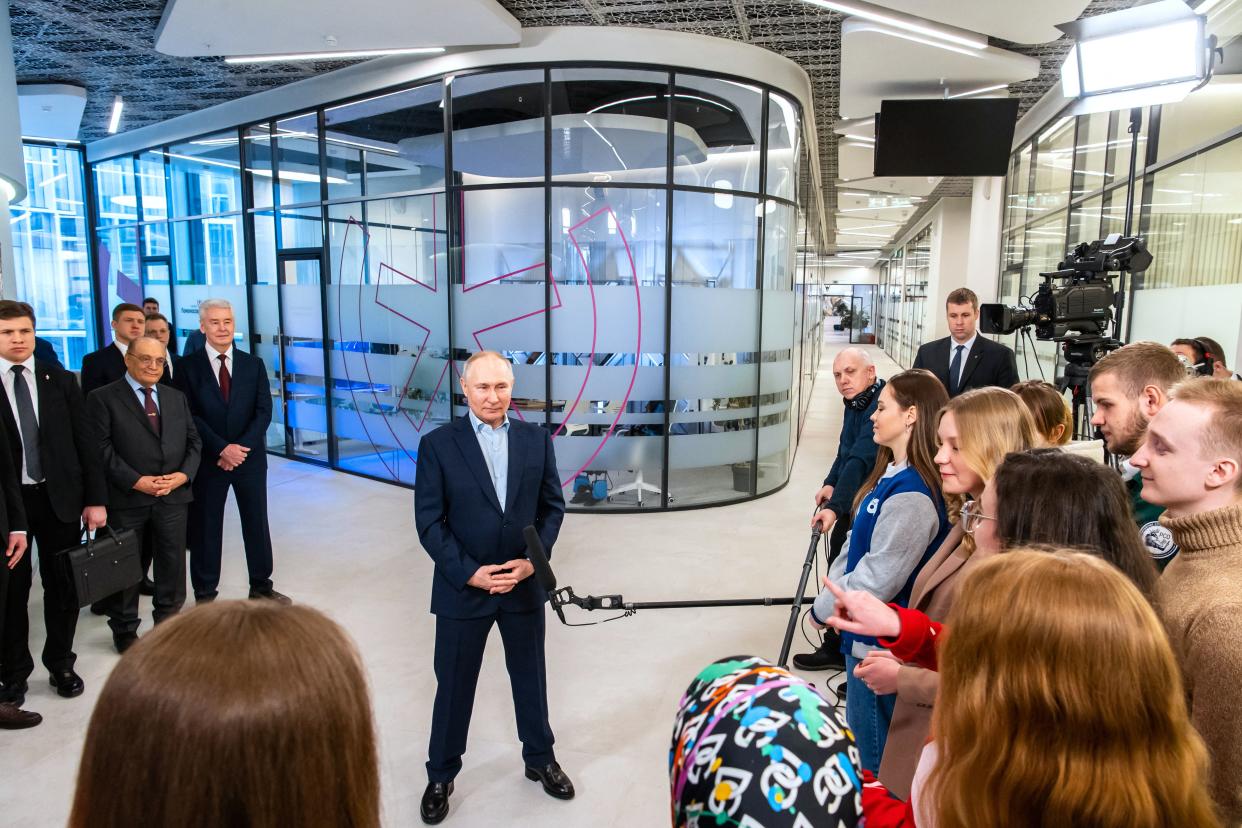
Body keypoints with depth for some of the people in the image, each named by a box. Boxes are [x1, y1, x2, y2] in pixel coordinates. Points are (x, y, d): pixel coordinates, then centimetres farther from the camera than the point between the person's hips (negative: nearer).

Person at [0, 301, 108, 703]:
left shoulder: (61, 380, 3)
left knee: (63, 585, 11)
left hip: (59, 497, 2)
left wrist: (96, 499, -2)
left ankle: (61, 663, 27)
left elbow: (85, 441, 3)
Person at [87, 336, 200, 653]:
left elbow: (193, 441, 11)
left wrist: (183, 475, -7)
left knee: (173, 565, 10)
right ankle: (125, 630, 24)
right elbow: (101, 449, -9)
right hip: (126, 498, -4)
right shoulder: (103, 398, -2)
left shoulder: (176, 397, 13)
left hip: (174, 496, 4)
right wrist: (136, 481, -16)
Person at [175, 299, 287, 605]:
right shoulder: (188, 366, -2)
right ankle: (205, 593, 21)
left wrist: (241, 447, -13)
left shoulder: (253, 364, 4)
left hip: (250, 457, 2)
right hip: (208, 460, -2)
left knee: (257, 522, 9)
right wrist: (222, 448, -16)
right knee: (206, 526, 7)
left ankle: (261, 586, 23)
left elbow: (264, 411, -1)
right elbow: (189, 415, -8)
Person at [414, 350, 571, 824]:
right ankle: (441, 776, 34)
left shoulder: (536, 439, -1)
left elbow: (553, 506, 2)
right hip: (462, 588, -2)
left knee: (530, 677, 18)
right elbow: (429, 522, -9)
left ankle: (540, 759, 41)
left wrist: (533, 559, -11)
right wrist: (470, 573, -16)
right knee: (454, 686, 13)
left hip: (524, 584, 2)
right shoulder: (437, 445, -9)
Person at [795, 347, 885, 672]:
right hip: (852, 504, 10)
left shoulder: (879, 406, -26)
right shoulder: (856, 403, 6)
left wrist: (836, 507, -42)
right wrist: (830, 483, -1)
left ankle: (837, 649, 14)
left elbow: (861, 460, -35)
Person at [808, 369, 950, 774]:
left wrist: (823, 608, -11)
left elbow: (879, 578, -24)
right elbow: (855, 547, 11)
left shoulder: (910, 495, -26)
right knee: (863, 739, 24)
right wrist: (829, 592, 1)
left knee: (873, 758, 8)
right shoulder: (891, 475, 5)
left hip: (880, 644, -9)